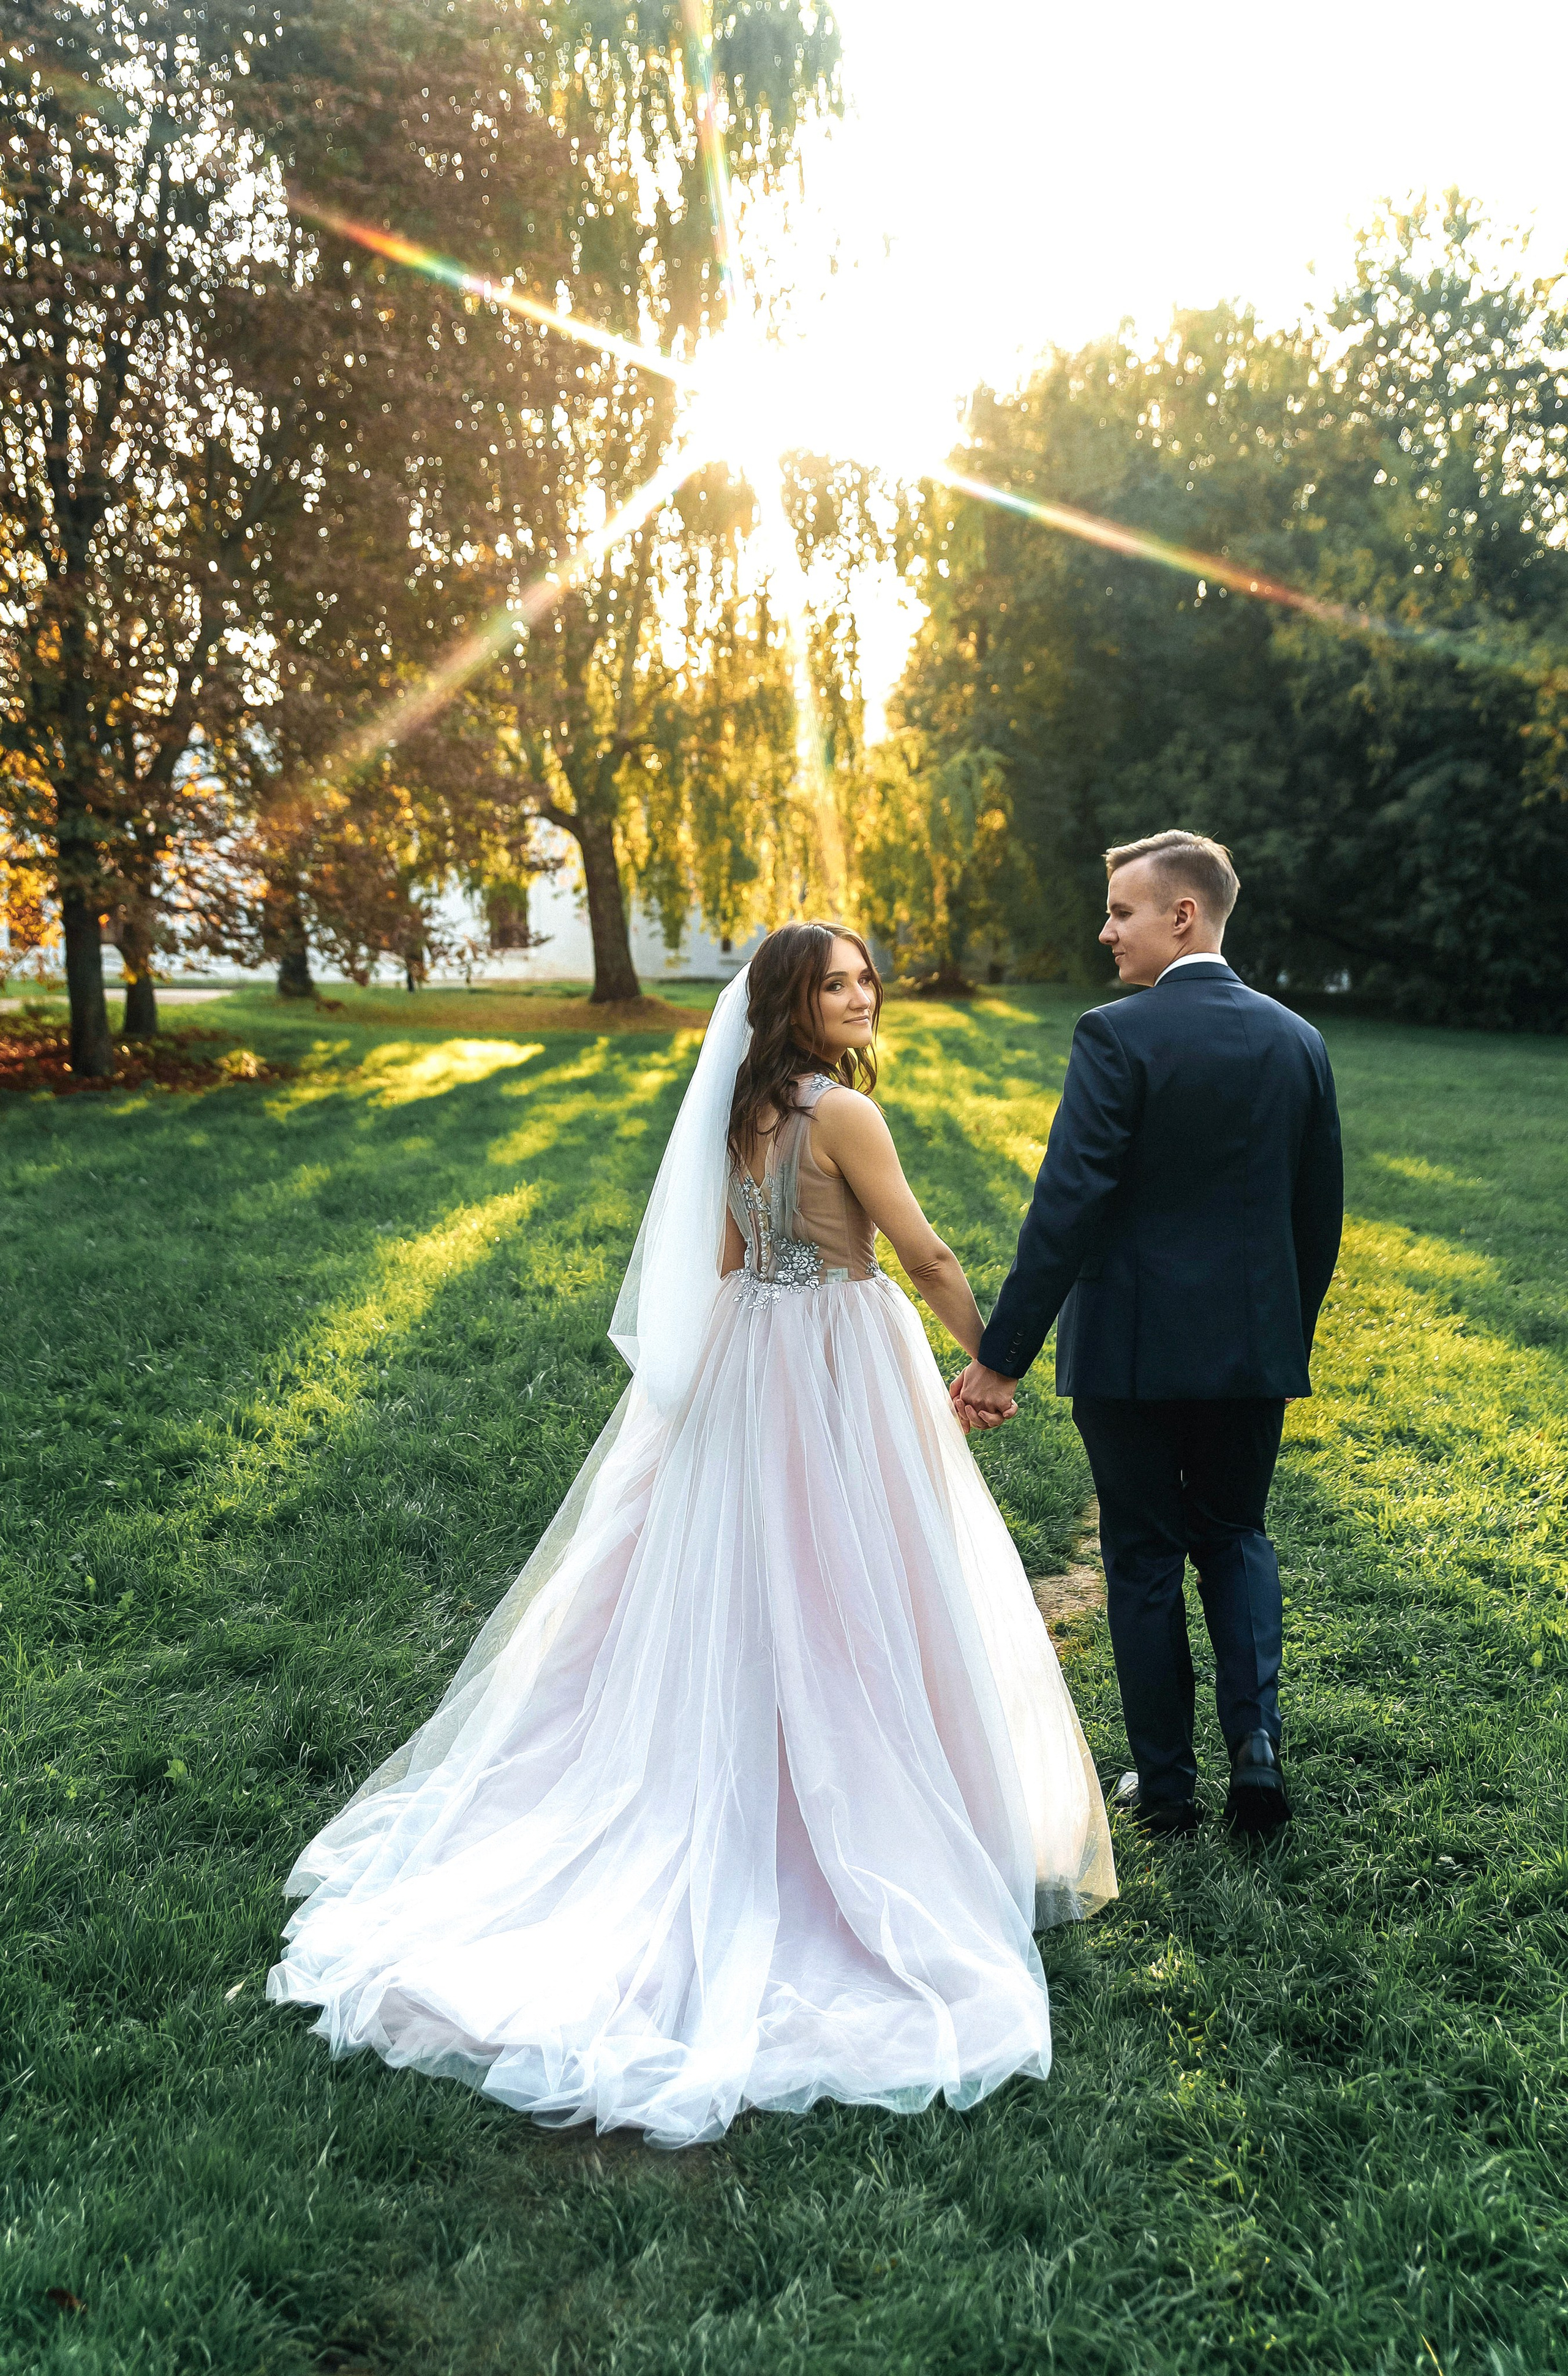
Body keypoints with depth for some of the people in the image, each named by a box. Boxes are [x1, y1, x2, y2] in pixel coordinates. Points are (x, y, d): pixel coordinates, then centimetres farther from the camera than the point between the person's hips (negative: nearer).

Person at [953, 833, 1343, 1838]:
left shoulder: (1117, 1035, -14)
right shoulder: (1298, 1040, 4)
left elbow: (1068, 1206, -19)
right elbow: (1321, 1217, 9)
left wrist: (1001, 1355, -15)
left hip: (1132, 1345, -4)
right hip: (1254, 1346, 5)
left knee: (1145, 1557, 10)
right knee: (1235, 1535, 22)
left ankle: (1166, 1782, 20)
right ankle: (1257, 1739, 7)